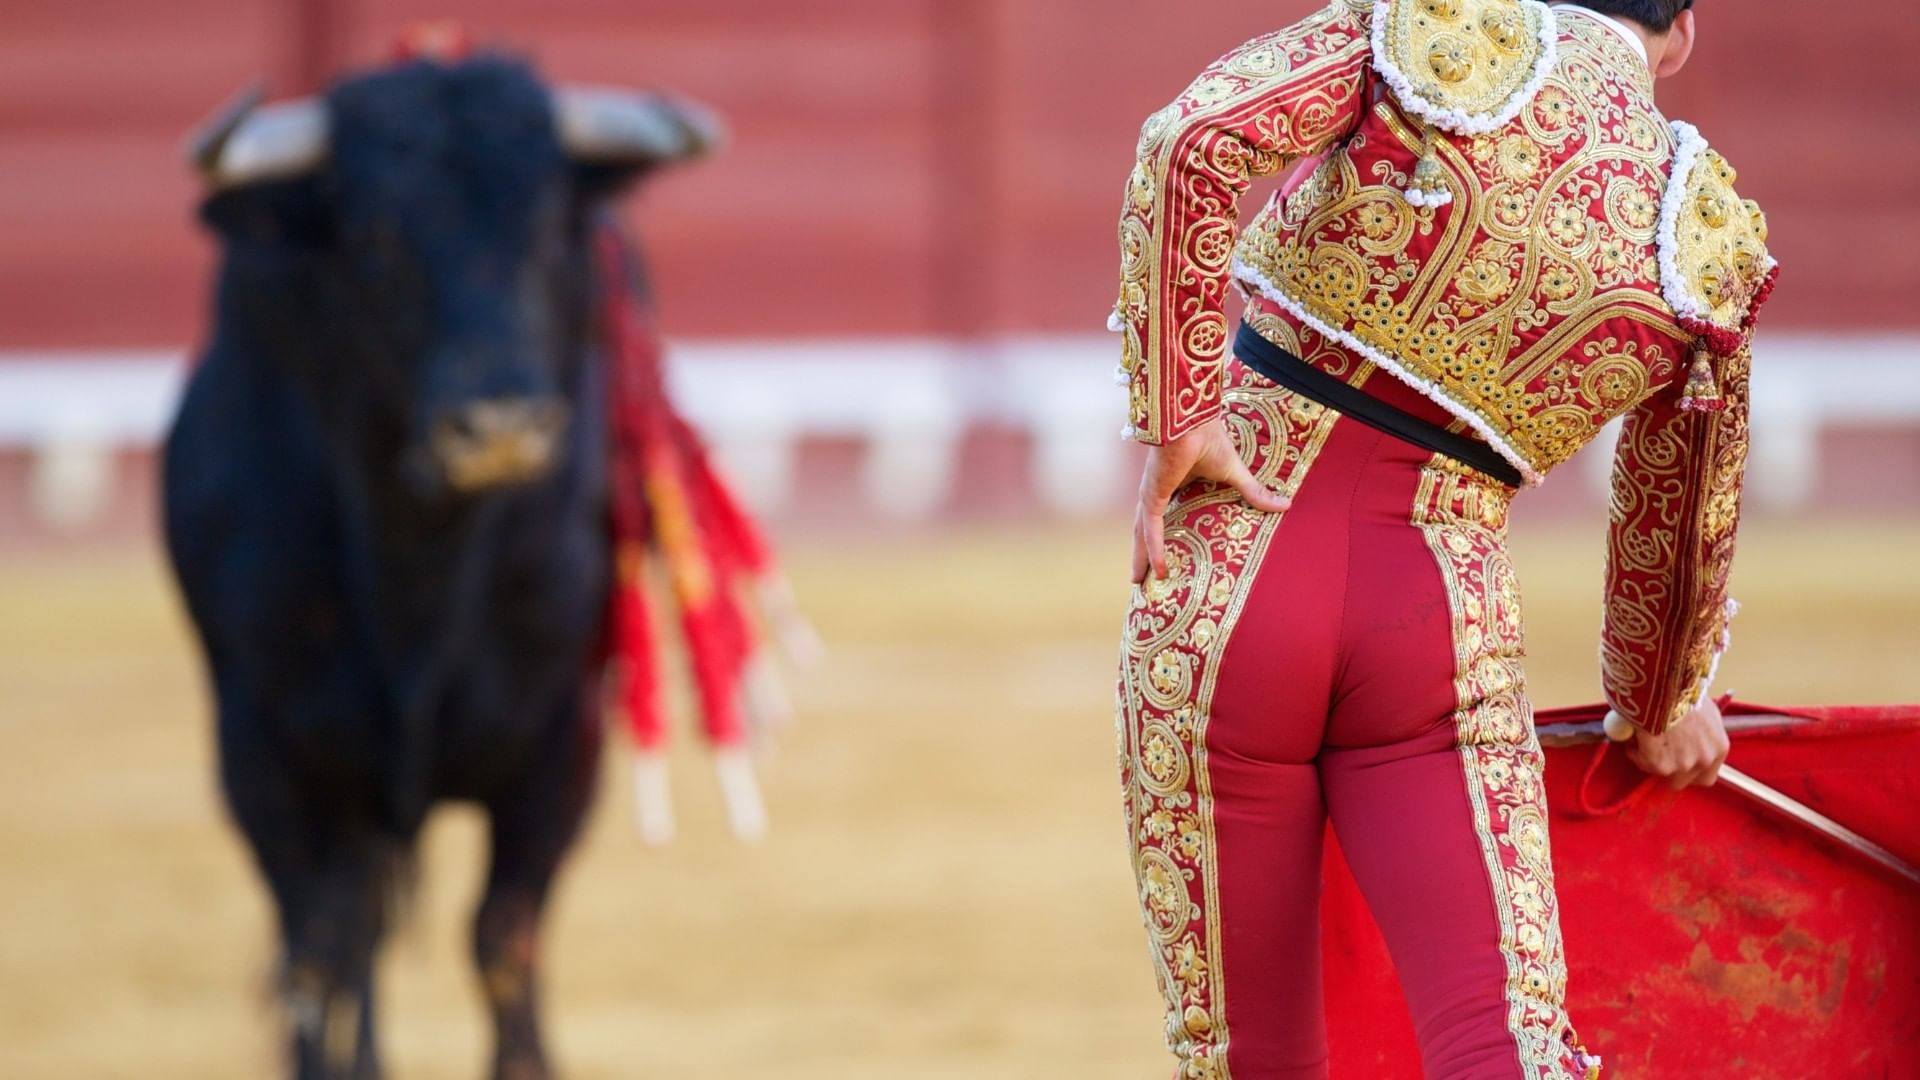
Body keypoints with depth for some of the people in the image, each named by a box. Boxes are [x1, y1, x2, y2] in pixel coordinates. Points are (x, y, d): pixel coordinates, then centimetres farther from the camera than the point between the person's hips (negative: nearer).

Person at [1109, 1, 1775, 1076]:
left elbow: (1194, 140, -16)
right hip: (1448, 620, 0)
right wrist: (1659, 707, 36)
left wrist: (1176, 414, -10)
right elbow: (1682, 532, 18)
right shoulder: (1705, 234, 6)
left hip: (1229, 581, 0)